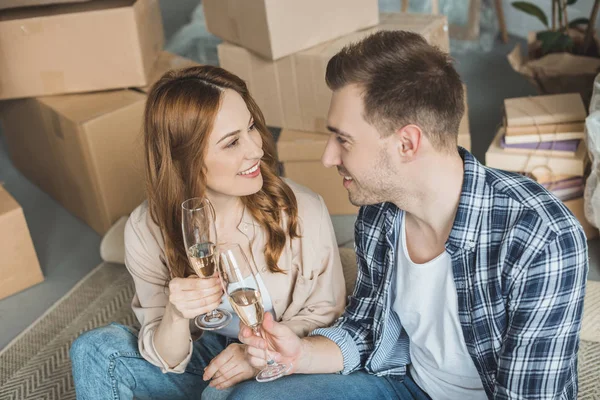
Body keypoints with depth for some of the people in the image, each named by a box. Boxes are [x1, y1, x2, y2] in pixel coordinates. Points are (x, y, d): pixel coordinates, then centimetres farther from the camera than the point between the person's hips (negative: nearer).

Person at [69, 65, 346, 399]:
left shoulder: (303, 212, -20)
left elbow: (325, 313, -5)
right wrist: (176, 316, -34)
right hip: (204, 358, 3)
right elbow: (167, 359, -11)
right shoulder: (147, 229, -15)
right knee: (96, 350, -17)